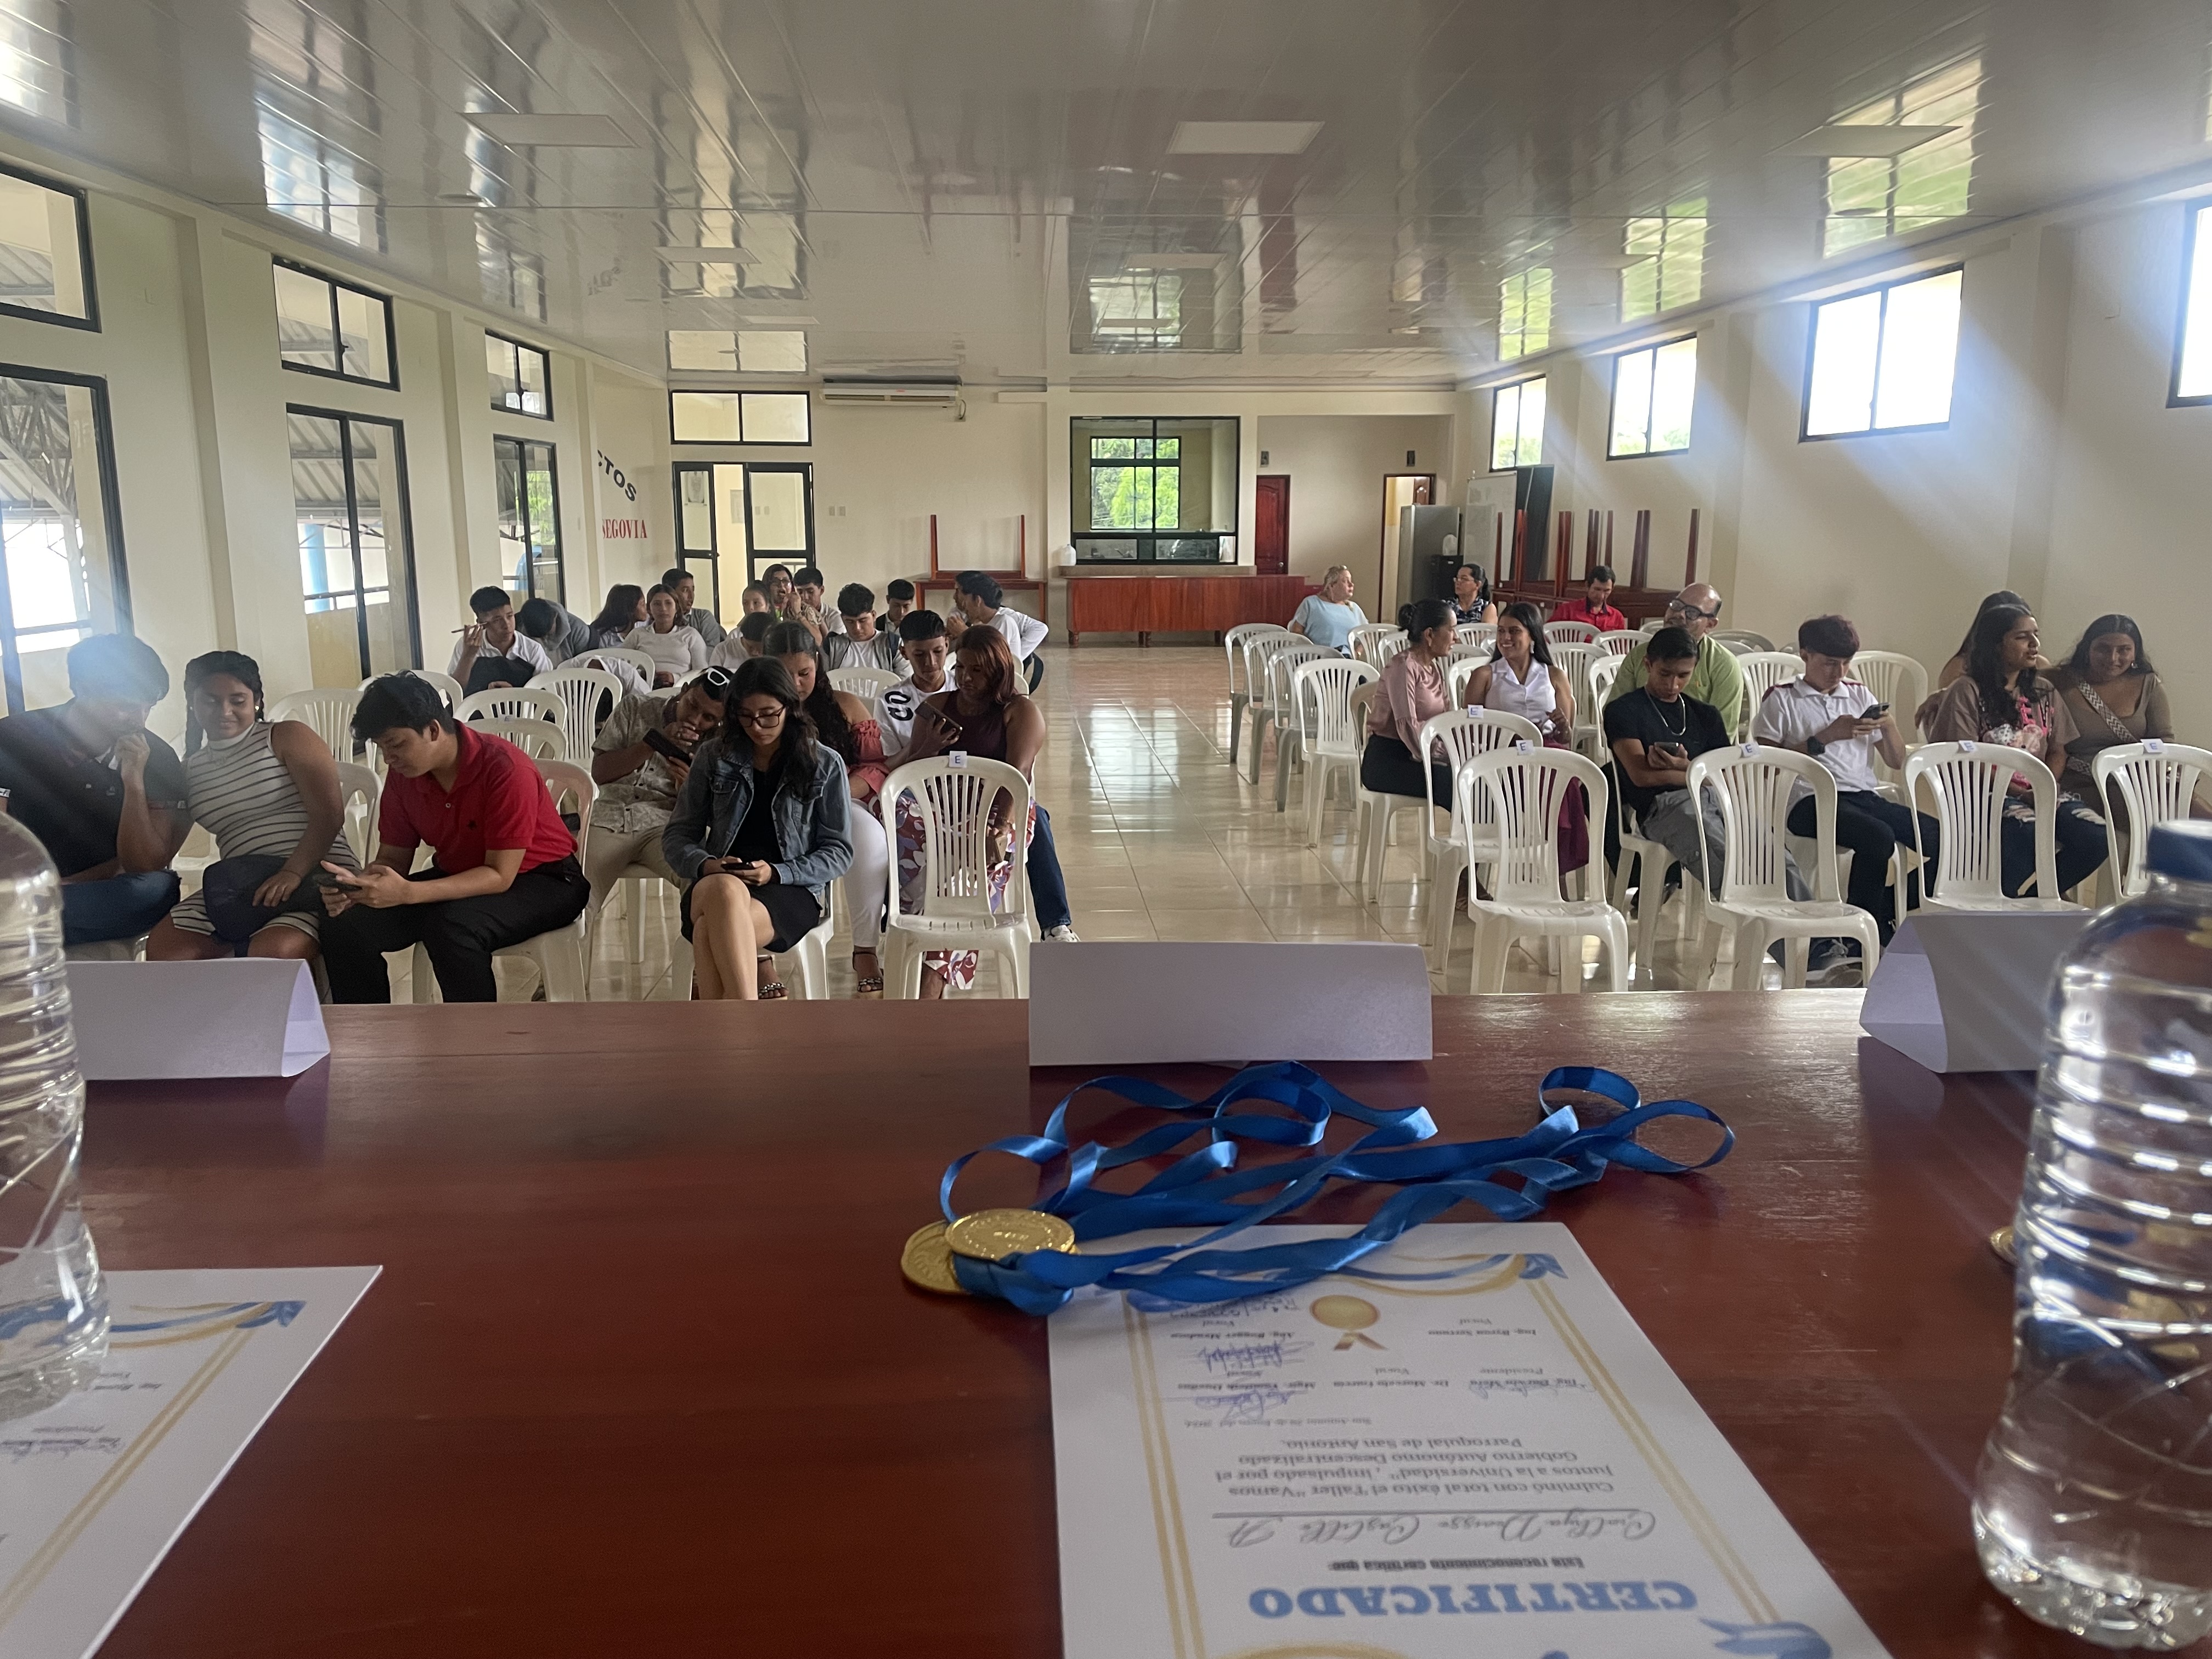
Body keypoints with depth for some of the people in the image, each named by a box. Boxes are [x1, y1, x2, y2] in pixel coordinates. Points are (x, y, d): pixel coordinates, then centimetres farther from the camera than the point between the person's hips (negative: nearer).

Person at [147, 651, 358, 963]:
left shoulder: (287, 738, 3)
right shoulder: (191, 769, 19)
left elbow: (329, 814, -10)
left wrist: (292, 872, -23)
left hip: (317, 876, -6)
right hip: (238, 890, 6)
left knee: (270, 951, -34)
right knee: (161, 948, -17)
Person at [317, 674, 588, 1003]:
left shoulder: (505, 768, -25)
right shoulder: (403, 773, -5)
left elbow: (500, 876, -26)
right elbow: (393, 858, 3)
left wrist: (407, 892, -36)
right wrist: (358, 883, -21)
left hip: (542, 881, -7)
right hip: (458, 876, 7)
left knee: (451, 926, -36)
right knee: (346, 927, -13)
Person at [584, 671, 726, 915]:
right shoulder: (634, 709, 11)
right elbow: (599, 773, 4)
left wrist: (688, 787, -17)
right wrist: (654, 742, -6)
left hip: (665, 822, -1)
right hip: (609, 815, 1)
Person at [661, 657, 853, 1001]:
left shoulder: (825, 765, 7)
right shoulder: (715, 758, 13)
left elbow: (839, 851, 4)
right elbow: (677, 835, 14)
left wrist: (776, 872, -12)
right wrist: (705, 865, -10)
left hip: (792, 891, -2)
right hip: (716, 885, 2)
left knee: (711, 932, -36)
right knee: (727, 892, -39)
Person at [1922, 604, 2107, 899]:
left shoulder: (2044, 692, 17)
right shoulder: (1967, 692, -3)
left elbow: (2057, 751, 15)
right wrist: (2021, 793, -16)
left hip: (2038, 794, 6)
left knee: (2096, 836, -19)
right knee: (2029, 832, -36)